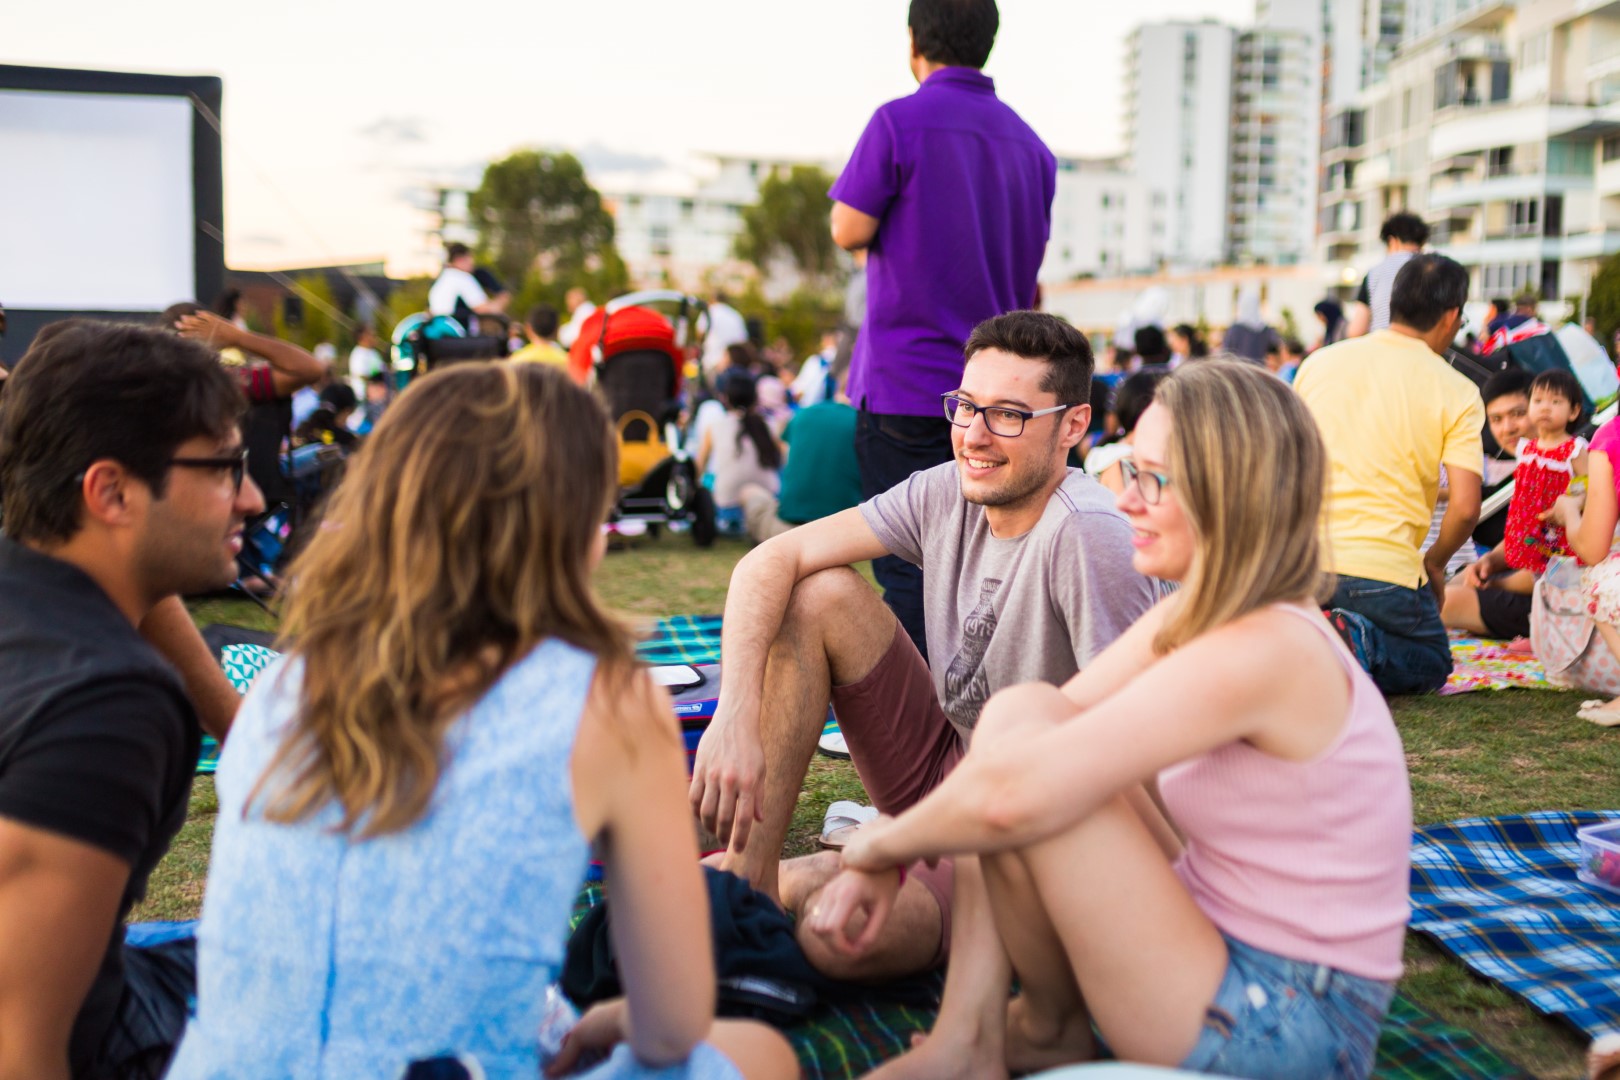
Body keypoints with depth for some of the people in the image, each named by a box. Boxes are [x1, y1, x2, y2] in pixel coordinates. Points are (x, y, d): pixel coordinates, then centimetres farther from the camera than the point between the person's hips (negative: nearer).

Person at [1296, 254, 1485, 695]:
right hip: (1384, 569, -4)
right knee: (1432, 664, 21)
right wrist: (1434, 563, 11)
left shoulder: (1320, 361, 9)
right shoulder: (1457, 392, -2)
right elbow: (1464, 507, -8)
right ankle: (1363, 645, -12)